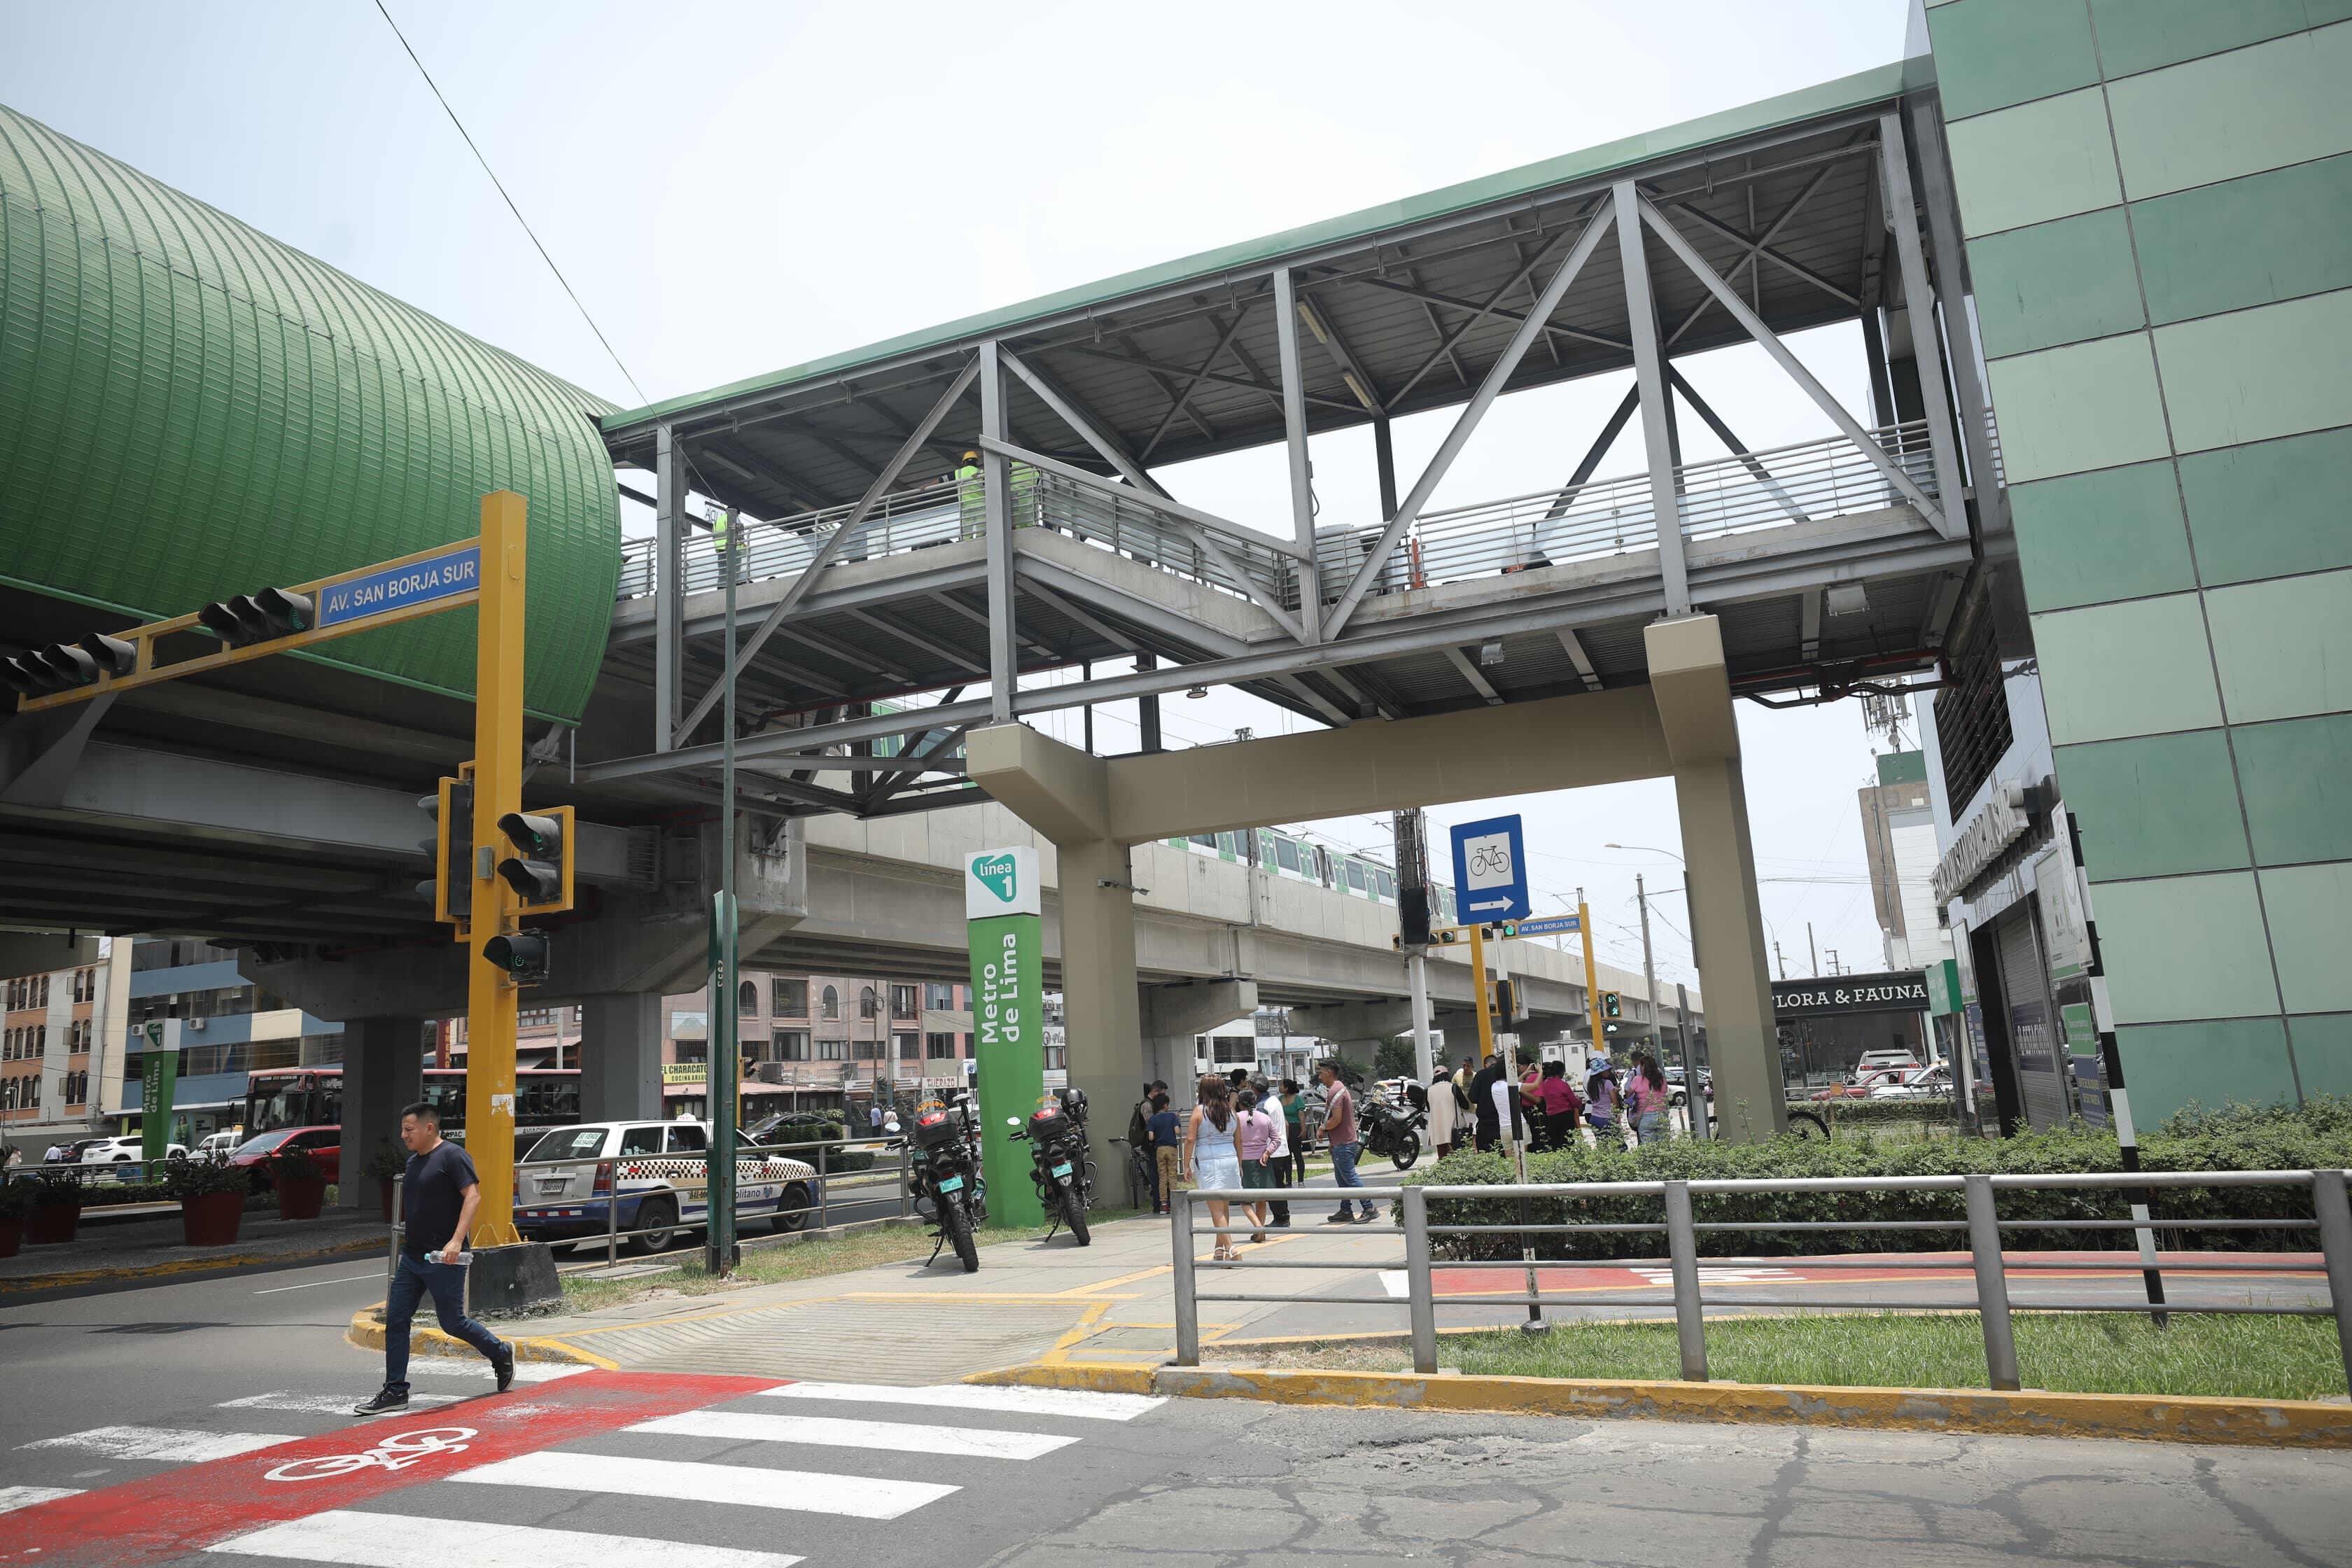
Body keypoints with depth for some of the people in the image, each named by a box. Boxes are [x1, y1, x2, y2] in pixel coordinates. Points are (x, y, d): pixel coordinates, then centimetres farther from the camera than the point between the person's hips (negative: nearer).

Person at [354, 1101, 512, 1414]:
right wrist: (407, 1241, 23)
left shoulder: (452, 1156, -13)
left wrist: (456, 1240, -29)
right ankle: (395, 1391, 10)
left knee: (452, 1322, 0)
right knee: (395, 1321, 4)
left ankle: (501, 1354, 21)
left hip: (443, 1259, -9)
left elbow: (473, 1195, -21)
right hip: (411, 1257, 9)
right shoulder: (413, 1161, 14)